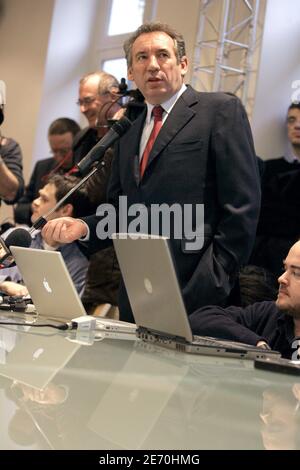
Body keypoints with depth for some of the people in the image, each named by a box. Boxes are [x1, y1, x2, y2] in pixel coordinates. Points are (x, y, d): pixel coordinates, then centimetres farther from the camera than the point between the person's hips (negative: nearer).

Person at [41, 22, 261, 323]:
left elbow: (242, 205, -8)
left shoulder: (221, 110, -1)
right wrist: (83, 227, 0)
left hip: (195, 293, -6)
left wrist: (215, 282, -13)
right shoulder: (129, 133, 20)